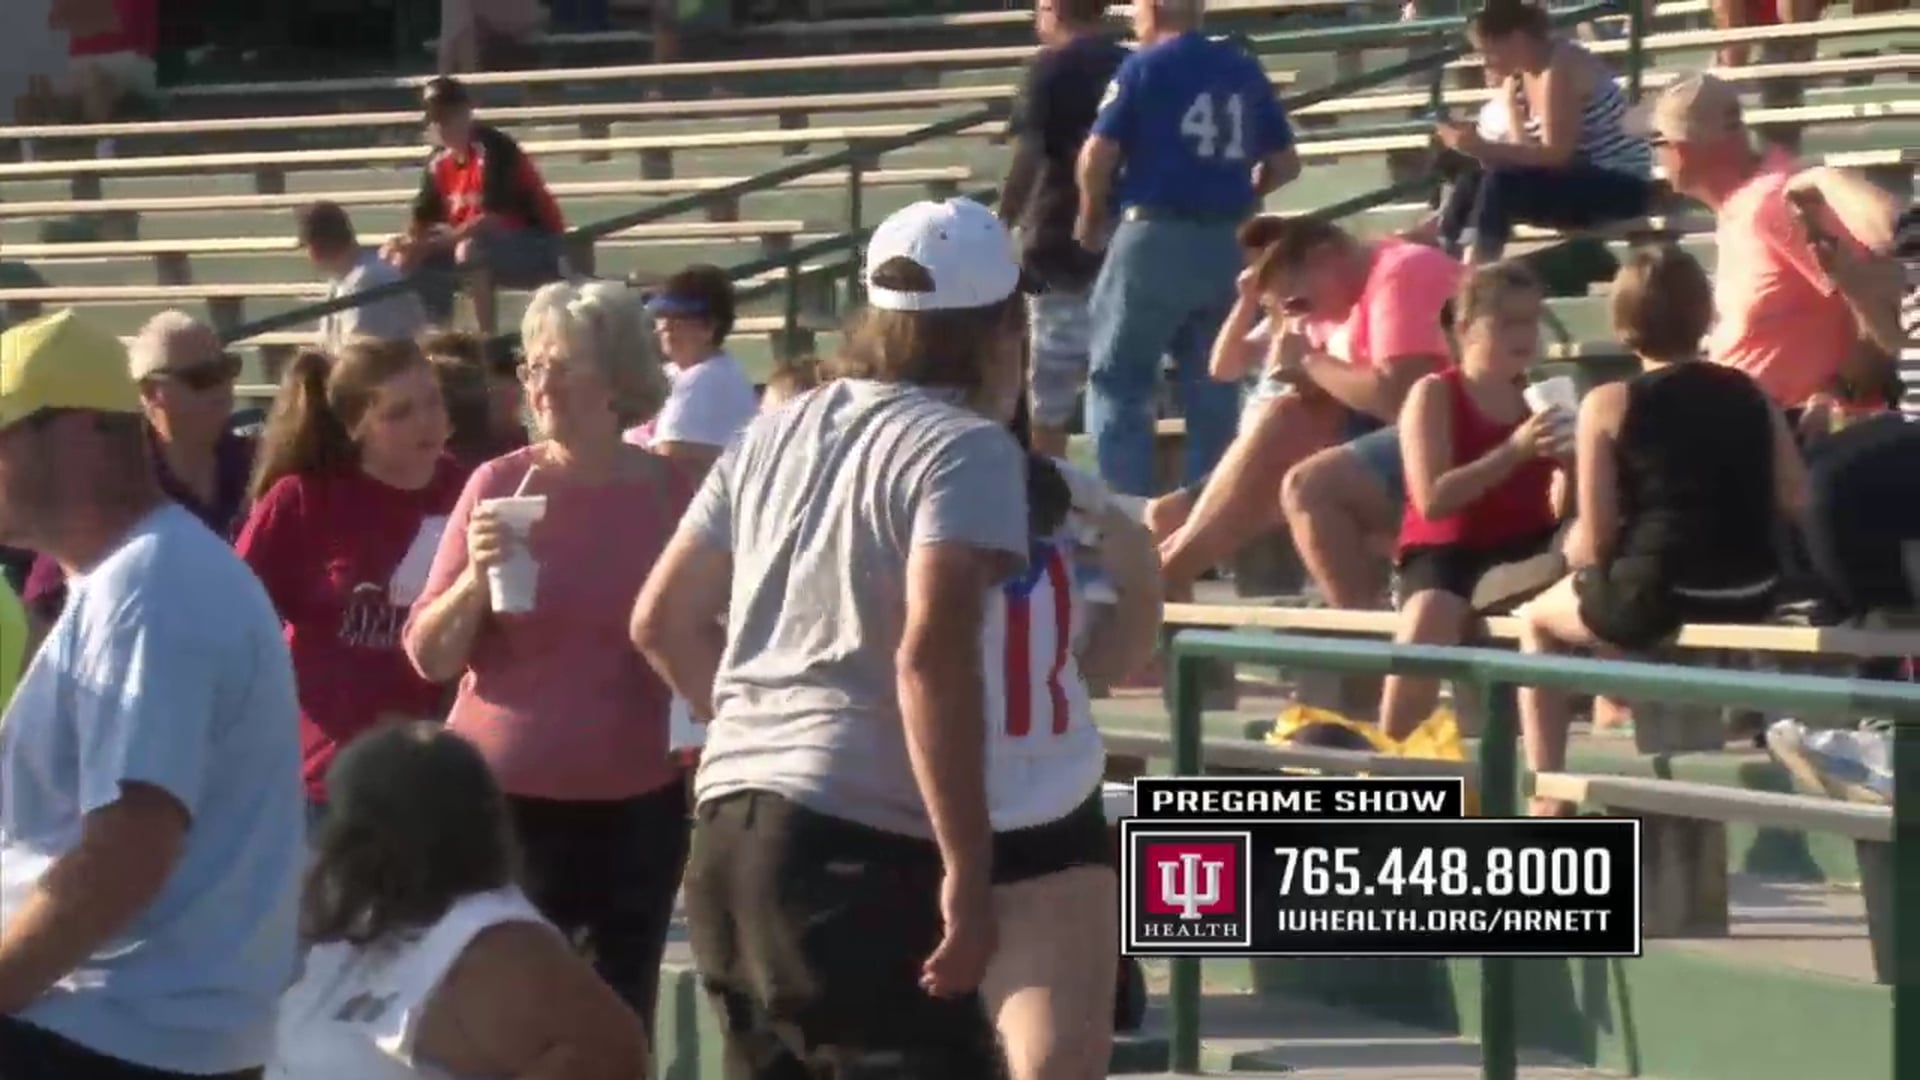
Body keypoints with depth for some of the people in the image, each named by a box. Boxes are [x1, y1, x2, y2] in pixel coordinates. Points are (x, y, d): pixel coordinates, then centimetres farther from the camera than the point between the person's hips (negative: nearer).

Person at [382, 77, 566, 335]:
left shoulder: (494, 149, -21)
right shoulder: (439, 163, 3)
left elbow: (494, 217, -28)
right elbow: (424, 222, 4)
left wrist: (453, 237, -36)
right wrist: (405, 243, -17)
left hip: (539, 246, -8)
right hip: (494, 247, 8)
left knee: (470, 251, -36)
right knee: (411, 259, -3)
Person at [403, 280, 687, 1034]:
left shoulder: (675, 492, 1)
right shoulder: (499, 485, -3)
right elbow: (429, 656, -1)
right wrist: (475, 577, -17)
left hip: (635, 804, 1)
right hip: (504, 799, -1)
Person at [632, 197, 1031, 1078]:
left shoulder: (779, 434, 18)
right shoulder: (966, 449, -6)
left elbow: (662, 620, 22)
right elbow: (932, 657, -20)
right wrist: (968, 868, -20)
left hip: (729, 824, 8)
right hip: (861, 845, -8)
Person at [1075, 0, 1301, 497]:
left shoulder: (1144, 67, -6)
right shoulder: (1245, 70, 8)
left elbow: (1098, 155, -12)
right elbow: (1286, 163, 11)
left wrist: (1091, 218, 5)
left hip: (1154, 239, -5)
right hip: (1224, 246, 5)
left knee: (1118, 381, 2)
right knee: (1213, 391, 12)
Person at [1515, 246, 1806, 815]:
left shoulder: (1609, 404, -6)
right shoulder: (1752, 395, 6)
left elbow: (1595, 540, -9)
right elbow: (1797, 502, 0)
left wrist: (1574, 547, 13)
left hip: (1654, 596, -5)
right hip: (1752, 596, 5)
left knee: (1537, 618, 26)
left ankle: (1547, 797, 19)